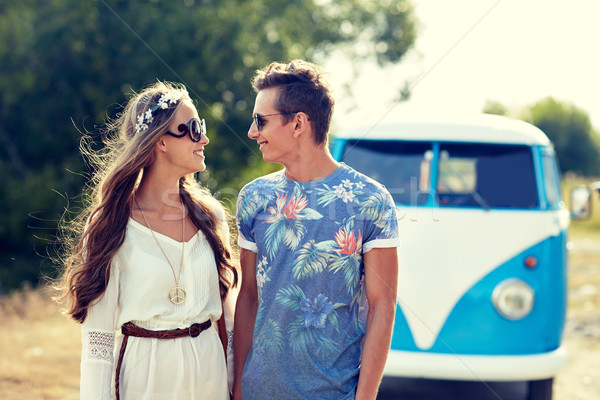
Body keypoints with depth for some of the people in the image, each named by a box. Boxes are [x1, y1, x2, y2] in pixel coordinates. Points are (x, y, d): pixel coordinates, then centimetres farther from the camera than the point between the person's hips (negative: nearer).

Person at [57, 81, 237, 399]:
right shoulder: (111, 224, -9)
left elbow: (223, 312, 8)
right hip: (143, 373, -4)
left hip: (209, 372, 4)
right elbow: (98, 333, -9)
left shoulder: (209, 215, 3)